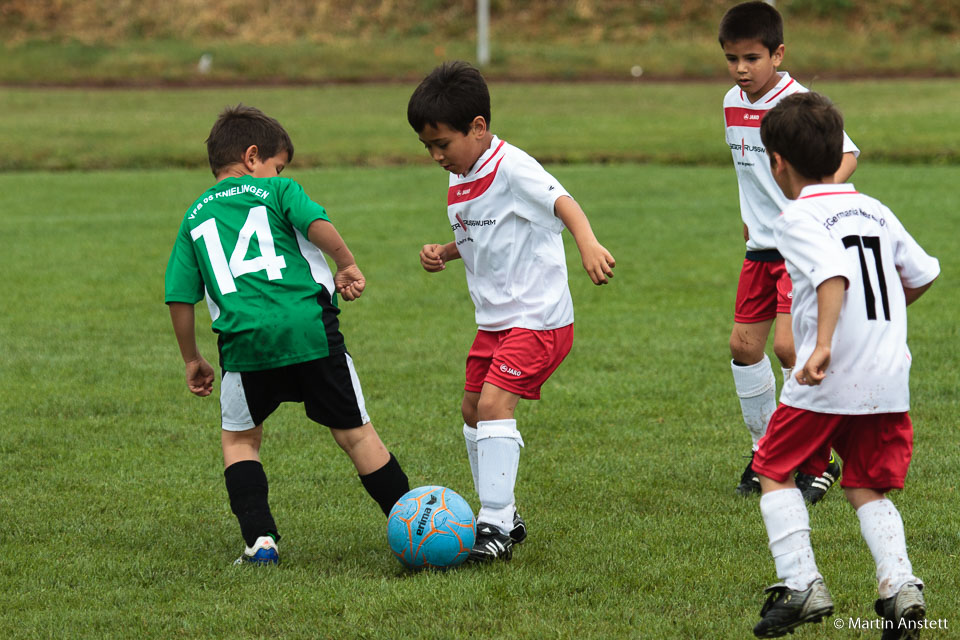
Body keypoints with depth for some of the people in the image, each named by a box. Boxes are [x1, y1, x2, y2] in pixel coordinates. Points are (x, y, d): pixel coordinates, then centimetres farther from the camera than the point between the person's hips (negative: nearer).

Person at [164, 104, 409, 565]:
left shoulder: (195, 217, 21)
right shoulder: (276, 190, 12)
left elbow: (180, 298, 17)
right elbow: (317, 224, -9)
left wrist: (192, 360, 25)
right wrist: (346, 266, 6)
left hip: (245, 338, 1)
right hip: (310, 328, -1)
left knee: (238, 438, 21)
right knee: (354, 432, 11)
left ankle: (260, 539, 5)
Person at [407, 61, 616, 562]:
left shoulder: (511, 168, -18)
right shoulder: (458, 183, 9)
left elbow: (562, 202, -33)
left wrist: (588, 246, -52)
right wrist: (443, 253, 5)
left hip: (537, 317, -10)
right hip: (494, 319, 10)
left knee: (494, 402, -20)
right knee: (472, 408, 14)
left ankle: (496, 528, -18)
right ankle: (501, 516, 27)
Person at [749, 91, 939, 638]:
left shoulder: (799, 219, -6)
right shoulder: (876, 211, 13)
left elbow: (834, 274, -23)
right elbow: (923, 275, 19)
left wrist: (823, 344, -34)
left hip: (828, 377, -6)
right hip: (890, 377, 6)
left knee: (776, 471, 12)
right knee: (867, 487, 16)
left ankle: (801, 583, 0)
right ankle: (899, 583, -5)